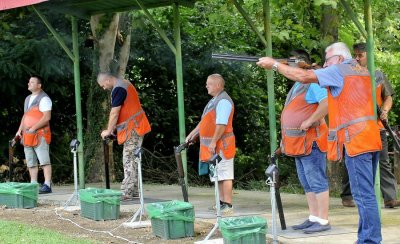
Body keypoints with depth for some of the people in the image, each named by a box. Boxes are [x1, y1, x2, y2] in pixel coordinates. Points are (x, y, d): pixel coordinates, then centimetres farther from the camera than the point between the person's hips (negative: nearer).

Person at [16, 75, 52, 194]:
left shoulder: (44, 99, -7)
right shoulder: (28, 99, 21)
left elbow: (47, 117, -16)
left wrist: (33, 128, -18)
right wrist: (20, 129, 12)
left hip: (40, 135, -9)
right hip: (27, 135, 9)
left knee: (44, 161, -11)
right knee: (31, 163, 8)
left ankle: (47, 185, -14)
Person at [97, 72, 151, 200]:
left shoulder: (118, 89, -16)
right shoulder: (124, 84, 16)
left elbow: (114, 113, -16)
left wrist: (109, 131, -5)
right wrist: (114, 127, 15)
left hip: (132, 129, -10)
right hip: (134, 128, 10)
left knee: (129, 161, -10)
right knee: (132, 160, 12)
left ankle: (126, 192, -11)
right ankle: (133, 191, 15)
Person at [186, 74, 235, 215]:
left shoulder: (223, 101, -15)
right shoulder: (214, 100, 18)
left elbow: (221, 124, -23)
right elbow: (204, 121, 25)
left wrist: (213, 142, -24)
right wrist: (193, 134, 22)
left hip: (221, 145, -10)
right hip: (214, 146, 10)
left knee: (224, 175, -10)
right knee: (219, 175, 14)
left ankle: (228, 205, -11)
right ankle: (222, 202, 21)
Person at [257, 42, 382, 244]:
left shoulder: (339, 70, -5)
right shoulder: (362, 71, 21)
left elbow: (303, 77, -12)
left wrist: (274, 64, -4)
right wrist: (320, 70, 18)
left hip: (356, 139, -9)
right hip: (370, 139, 9)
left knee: (364, 194, -8)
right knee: (366, 193, 12)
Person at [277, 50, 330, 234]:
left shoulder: (313, 83, -12)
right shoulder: (296, 86, 19)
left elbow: (327, 103, -27)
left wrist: (309, 122, -24)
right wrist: (286, 139, 19)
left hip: (310, 141, -10)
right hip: (299, 143, 10)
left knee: (317, 182, -8)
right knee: (307, 184, 13)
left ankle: (323, 221, -6)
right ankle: (313, 218, 19)